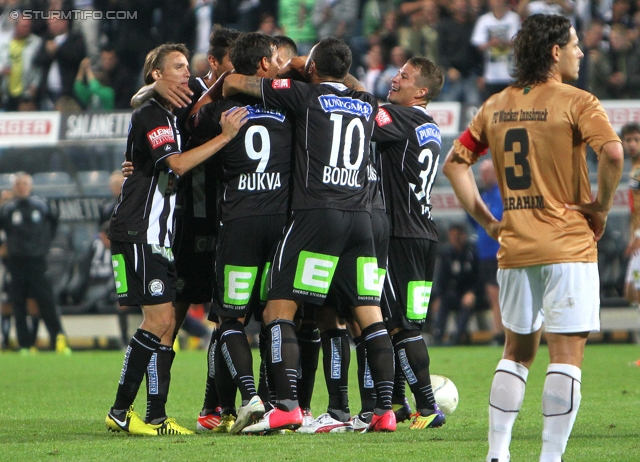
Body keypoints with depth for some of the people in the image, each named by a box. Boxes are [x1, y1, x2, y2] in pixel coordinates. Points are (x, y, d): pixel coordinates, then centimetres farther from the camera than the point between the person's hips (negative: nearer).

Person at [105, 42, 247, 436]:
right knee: (160, 319, -14)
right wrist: (225, 137, -23)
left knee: (167, 323, 5)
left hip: (161, 237, 10)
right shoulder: (150, 115, -10)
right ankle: (120, 411, -9)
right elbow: (177, 164, -22)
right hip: (139, 234, -9)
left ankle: (157, 417, 6)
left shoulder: (172, 115, 20)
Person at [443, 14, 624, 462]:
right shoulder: (576, 102, -9)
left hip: (514, 248, 6)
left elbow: (455, 162, 13)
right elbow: (612, 153, -24)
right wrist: (602, 207, -10)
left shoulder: (496, 106, 9)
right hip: (568, 247, -6)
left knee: (517, 351, 16)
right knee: (566, 355, -3)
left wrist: (486, 219, 13)